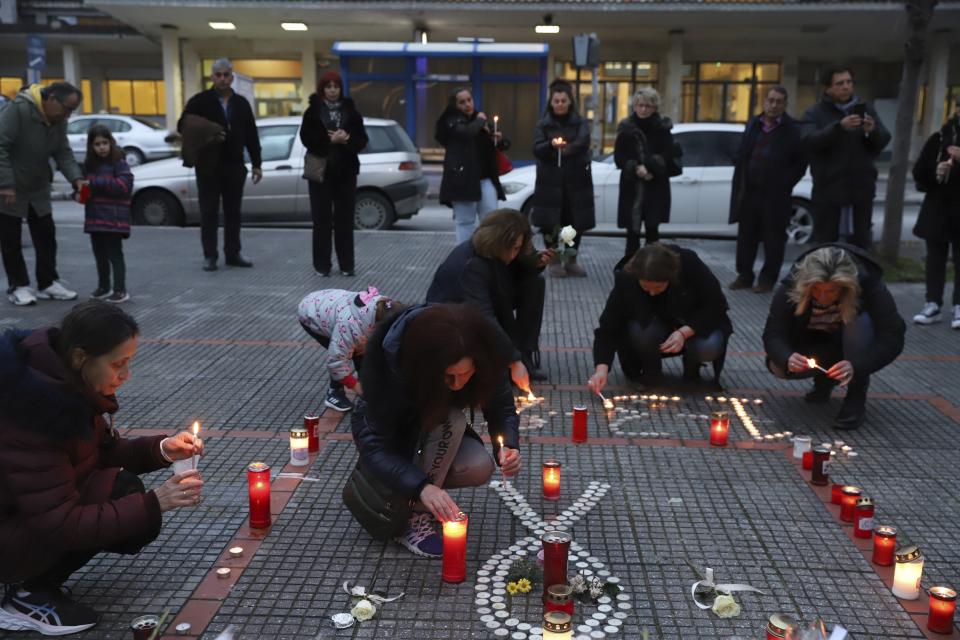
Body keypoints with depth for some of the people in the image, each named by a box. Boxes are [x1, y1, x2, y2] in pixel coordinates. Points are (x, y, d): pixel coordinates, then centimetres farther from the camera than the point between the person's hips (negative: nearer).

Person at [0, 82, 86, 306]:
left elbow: (63, 153, 1)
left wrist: (76, 178, -16)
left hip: (38, 189, 7)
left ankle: (48, 283, 16)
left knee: (46, 235, 8)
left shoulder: (58, 120, -1)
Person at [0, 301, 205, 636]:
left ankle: (35, 581, 6)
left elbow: (103, 450, 6)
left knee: (138, 518, -4)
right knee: (123, 492, -22)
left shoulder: (68, 382, -8)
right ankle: (28, 594, -6)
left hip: (34, 512, 8)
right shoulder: (31, 408, -32)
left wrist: (162, 449, -11)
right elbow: (60, 525, -31)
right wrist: (154, 503, -30)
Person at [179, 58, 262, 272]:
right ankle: (210, 256, 7)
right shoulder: (199, 101, 0)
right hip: (208, 166, -3)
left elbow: (251, 136, 12)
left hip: (235, 166, 3)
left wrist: (256, 164, 9)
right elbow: (183, 127, -2)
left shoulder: (241, 103, 11)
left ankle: (233, 253, 17)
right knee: (209, 213, 0)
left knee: (233, 212, 8)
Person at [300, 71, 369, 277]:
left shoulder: (351, 111, 7)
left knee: (345, 218, 2)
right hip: (320, 170, -1)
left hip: (345, 170, 1)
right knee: (322, 218, -1)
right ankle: (322, 264, 5)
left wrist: (347, 139, -18)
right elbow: (306, 138, -7)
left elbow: (362, 139, 3)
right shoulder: (313, 111, 2)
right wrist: (330, 139, -19)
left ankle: (346, 264, 8)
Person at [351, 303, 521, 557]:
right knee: (451, 421, -33)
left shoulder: (482, 361, -27)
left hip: (435, 430, 4)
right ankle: (413, 516, -18)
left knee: (480, 467, -25)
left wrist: (509, 446, -34)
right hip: (380, 428, -4)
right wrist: (421, 486, -50)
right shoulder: (388, 356, -37)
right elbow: (373, 445, -36)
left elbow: (502, 408, -13)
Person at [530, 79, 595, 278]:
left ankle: (571, 261, 18)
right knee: (549, 222, -5)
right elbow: (536, 149, -5)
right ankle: (554, 261, 11)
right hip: (550, 181, 0)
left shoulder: (581, 122, 5)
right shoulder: (543, 124, 7)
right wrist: (550, 145, -26)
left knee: (576, 222, 2)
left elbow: (584, 142, -14)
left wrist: (567, 148, -34)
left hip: (576, 180, 0)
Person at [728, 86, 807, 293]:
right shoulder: (753, 124, 11)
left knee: (773, 239, 3)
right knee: (746, 236, 10)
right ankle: (744, 276, 21)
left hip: (775, 195, -4)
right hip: (749, 191, 4)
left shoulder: (793, 130, -4)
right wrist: (740, 185, 7)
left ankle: (767, 279, 12)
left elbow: (801, 163, -3)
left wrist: (784, 185, -9)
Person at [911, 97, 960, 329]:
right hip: (938, 208, 2)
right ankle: (933, 304, 14)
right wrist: (935, 172, -16)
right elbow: (919, 172, 4)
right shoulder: (939, 138, 4)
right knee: (935, 258, 7)